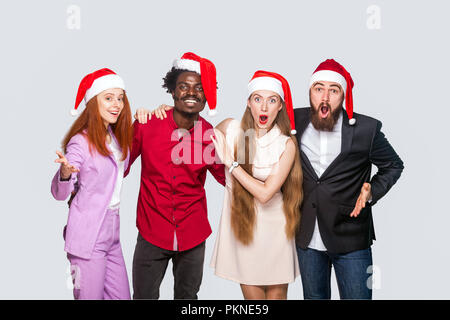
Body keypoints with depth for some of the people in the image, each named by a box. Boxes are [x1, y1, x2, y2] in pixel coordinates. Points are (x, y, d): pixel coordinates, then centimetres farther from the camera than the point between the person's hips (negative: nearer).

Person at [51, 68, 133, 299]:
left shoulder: (117, 137, 8)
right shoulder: (80, 142, -13)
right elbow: (59, 193, -12)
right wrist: (65, 173, -36)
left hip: (111, 233, 7)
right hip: (88, 237, -7)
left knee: (121, 295, 12)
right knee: (90, 297, 1)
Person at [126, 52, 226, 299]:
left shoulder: (210, 136, -8)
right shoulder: (146, 125, -9)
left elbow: (226, 176, 5)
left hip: (193, 234, 1)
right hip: (152, 233, -1)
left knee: (187, 295, 19)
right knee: (144, 296, 10)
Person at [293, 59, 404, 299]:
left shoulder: (366, 129, -12)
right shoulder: (295, 122, -4)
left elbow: (393, 166, 4)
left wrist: (372, 191, -13)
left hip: (350, 239, -3)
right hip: (306, 238, 3)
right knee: (314, 296, 21)